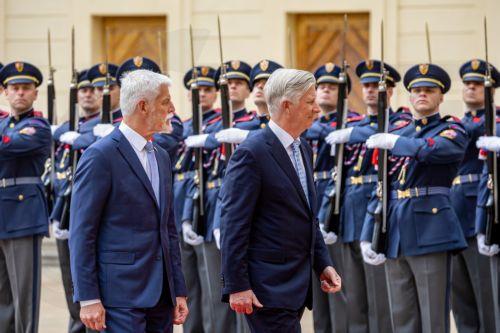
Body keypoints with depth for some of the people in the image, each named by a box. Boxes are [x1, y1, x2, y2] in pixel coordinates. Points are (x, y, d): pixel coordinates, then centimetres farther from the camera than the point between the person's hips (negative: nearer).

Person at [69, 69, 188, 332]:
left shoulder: (160, 157, 16)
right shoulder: (100, 156, -9)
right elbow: (81, 234, -11)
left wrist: (179, 290, 15)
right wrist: (88, 299, -15)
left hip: (160, 296, 8)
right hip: (121, 292, -8)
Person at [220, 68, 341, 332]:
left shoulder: (303, 150, 15)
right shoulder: (251, 153, -13)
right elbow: (233, 224, -16)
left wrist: (322, 264, 13)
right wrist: (236, 286, -19)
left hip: (297, 285, 9)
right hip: (269, 288, -9)